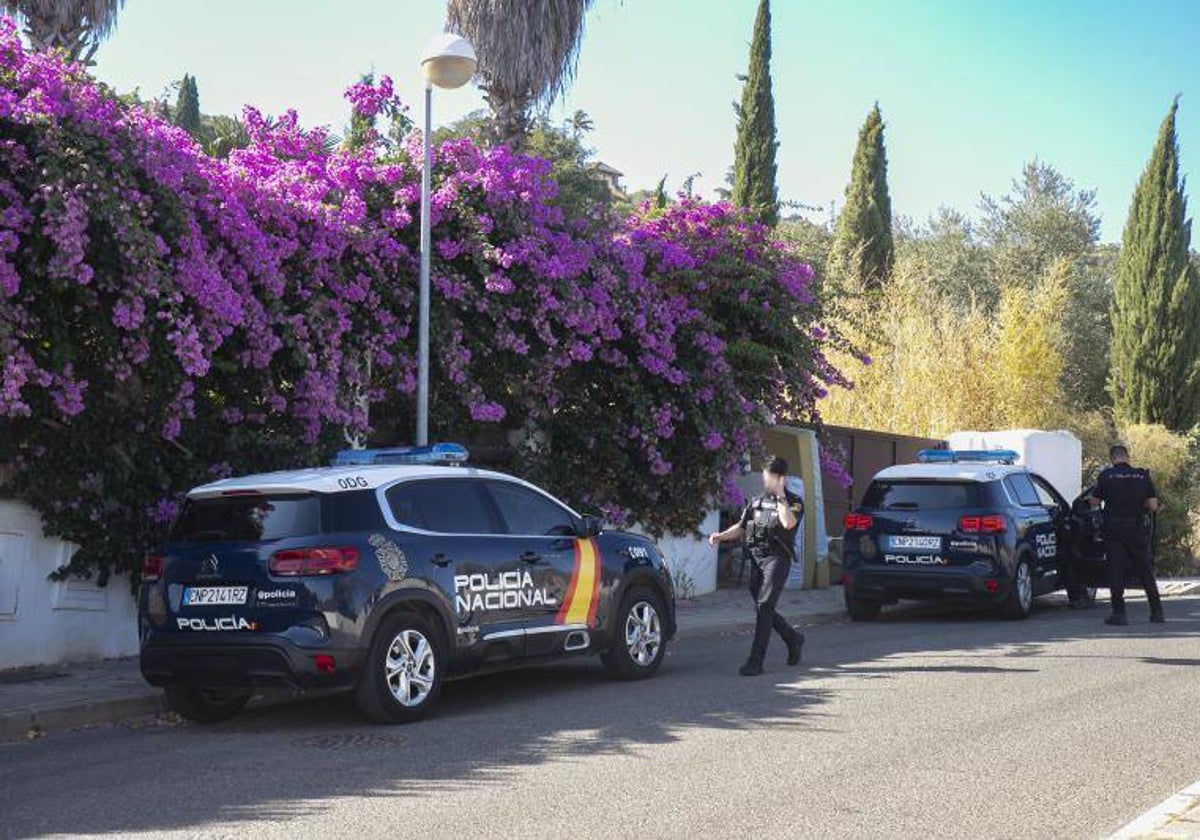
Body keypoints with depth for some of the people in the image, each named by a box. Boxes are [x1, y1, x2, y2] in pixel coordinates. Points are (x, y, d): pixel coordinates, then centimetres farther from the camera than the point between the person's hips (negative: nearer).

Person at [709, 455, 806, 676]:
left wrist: (780, 496, -14)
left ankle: (756, 661, -16)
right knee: (763, 608, 10)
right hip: (756, 558, 6)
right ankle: (794, 639, 34)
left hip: (777, 559, -6)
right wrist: (721, 536, 2)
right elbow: (741, 526, 19)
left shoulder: (793, 501, 1)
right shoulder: (756, 501, 17)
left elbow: (788, 523, -20)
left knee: (764, 607, -15)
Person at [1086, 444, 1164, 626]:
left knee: (1116, 570, 1)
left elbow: (1094, 502, 0)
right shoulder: (1143, 475, 0)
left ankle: (1119, 613, -5)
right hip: (1137, 529, 2)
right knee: (1145, 570, 12)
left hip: (1114, 529, -2)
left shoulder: (1106, 476, -5)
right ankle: (1157, 612, 15)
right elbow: (1153, 506, 0)